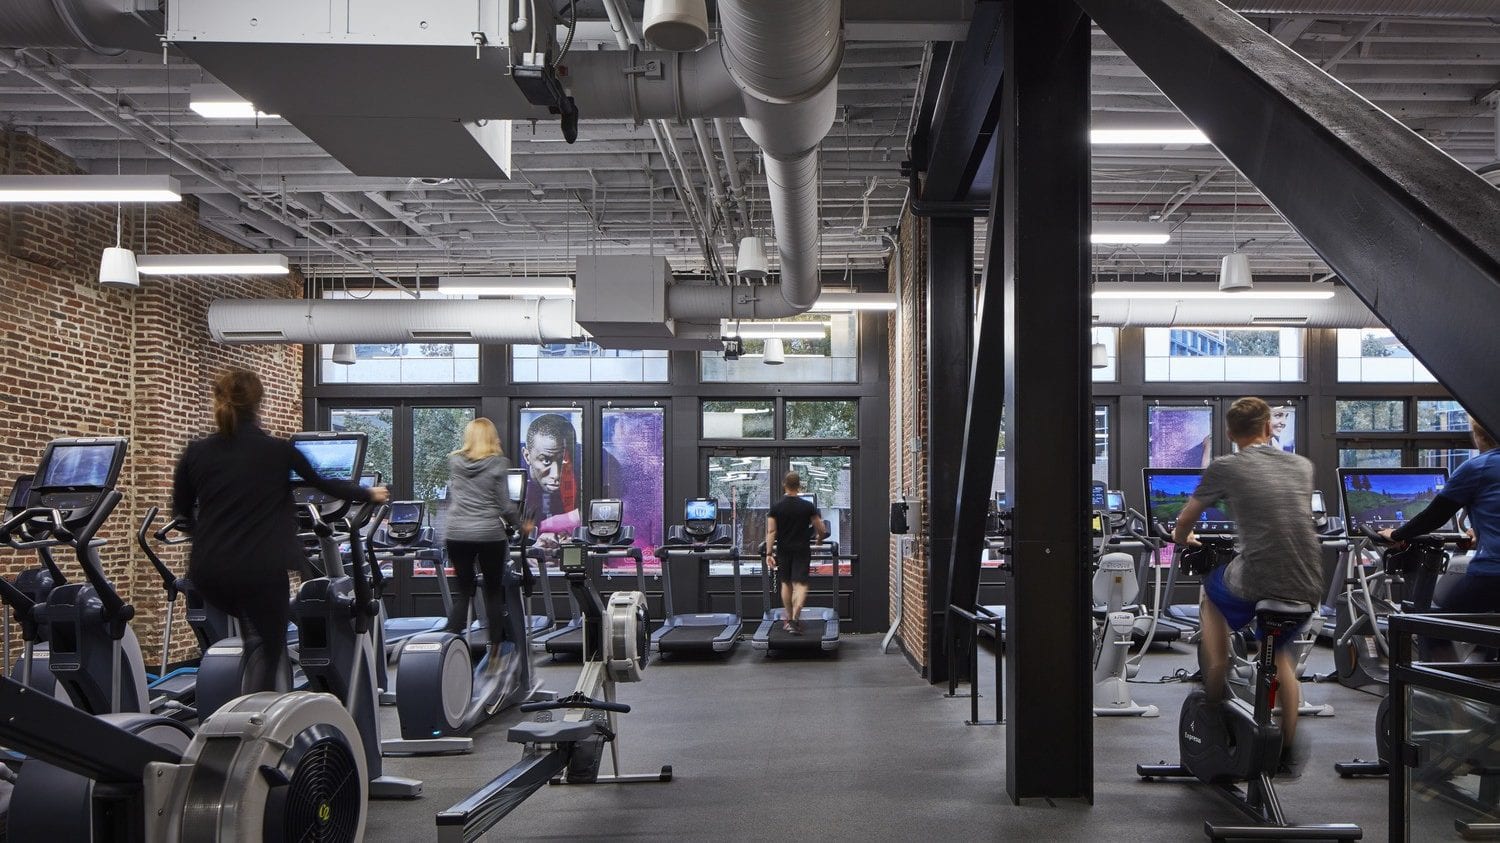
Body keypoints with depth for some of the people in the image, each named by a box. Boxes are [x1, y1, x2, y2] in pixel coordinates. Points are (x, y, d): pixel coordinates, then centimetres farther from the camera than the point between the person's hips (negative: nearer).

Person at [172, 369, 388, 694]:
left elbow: (182, 513, 15)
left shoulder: (195, 453, 3)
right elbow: (324, 484, 11)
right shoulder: (278, 450, -3)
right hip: (261, 568, -4)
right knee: (269, 650, 12)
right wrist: (370, 494, 27)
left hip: (208, 571, 4)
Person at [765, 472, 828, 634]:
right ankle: (795, 619, -19)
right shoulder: (808, 506, -6)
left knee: (786, 583, 16)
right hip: (802, 550, -2)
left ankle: (788, 619, 24)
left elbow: (771, 531, -8)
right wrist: (820, 538, 20)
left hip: (783, 550, 2)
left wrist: (769, 553, -9)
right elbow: (821, 530, -2)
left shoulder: (776, 507, -4)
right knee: (800, 583, -3)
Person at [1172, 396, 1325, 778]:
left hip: (1256, 583, -4)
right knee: (1280, 653, 31)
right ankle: (1288, 749, 29)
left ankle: (1215, 688, 26)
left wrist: (1182, 538, 38)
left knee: (1212, 592, 31)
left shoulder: (1225, 468, 2)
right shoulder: (1302, 466, 13)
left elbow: (1183, 524, 15)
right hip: (1308, 588, 4)